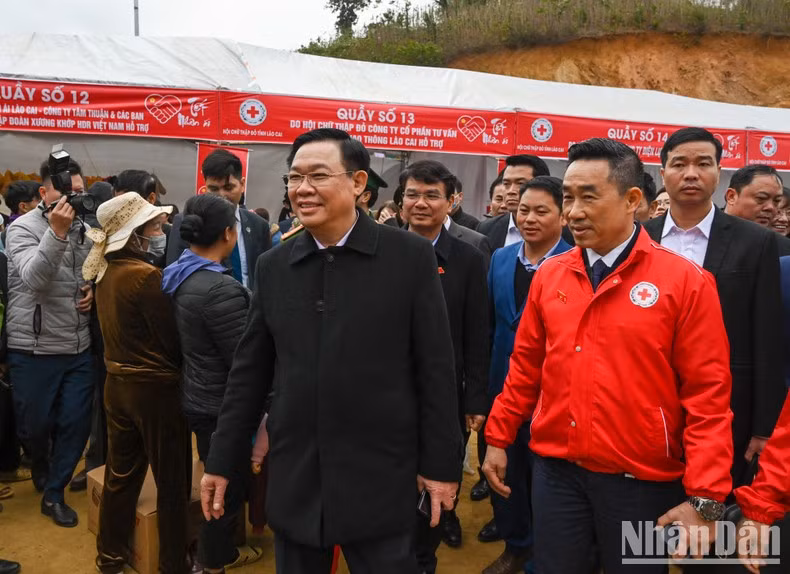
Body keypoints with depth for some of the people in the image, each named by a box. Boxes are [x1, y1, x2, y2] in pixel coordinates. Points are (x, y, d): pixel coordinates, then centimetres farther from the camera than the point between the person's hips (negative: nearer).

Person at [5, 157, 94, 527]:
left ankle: (53, 493, 22)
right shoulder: (23, 228, -10)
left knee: (76, 423, 5)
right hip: (33, 350, -4)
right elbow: (34, 279, -26)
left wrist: (93, 291, -1)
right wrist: (56, 232, -34)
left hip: (79, 347, 4)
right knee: (34, 423, 11)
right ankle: (40, 466, 43)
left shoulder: (84, 229, 5)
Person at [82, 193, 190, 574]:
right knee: (172, 481, 8)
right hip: (155, 388, -8)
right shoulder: (146, 275, -21)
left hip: (118, 383, 8)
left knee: (120, 474, 20)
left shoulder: (105, 272, 4)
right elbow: (172, 338, -16)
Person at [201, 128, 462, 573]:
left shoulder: (411, 257, -7)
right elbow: (250, 372, 7)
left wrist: (441, 464, -5)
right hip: (293, 481, 4)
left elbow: (436, 369, -6)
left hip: (381, 481, -3)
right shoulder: (274, 266, 3)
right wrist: (222, 461, 8)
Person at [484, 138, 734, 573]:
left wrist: (705, 497, -13)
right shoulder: (550, 274, 1)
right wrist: (498, 438, 9)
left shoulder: (685, 281, -10)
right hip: (556, 469, 3)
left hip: (642, 480, -3)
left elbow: (707, 394, -11)